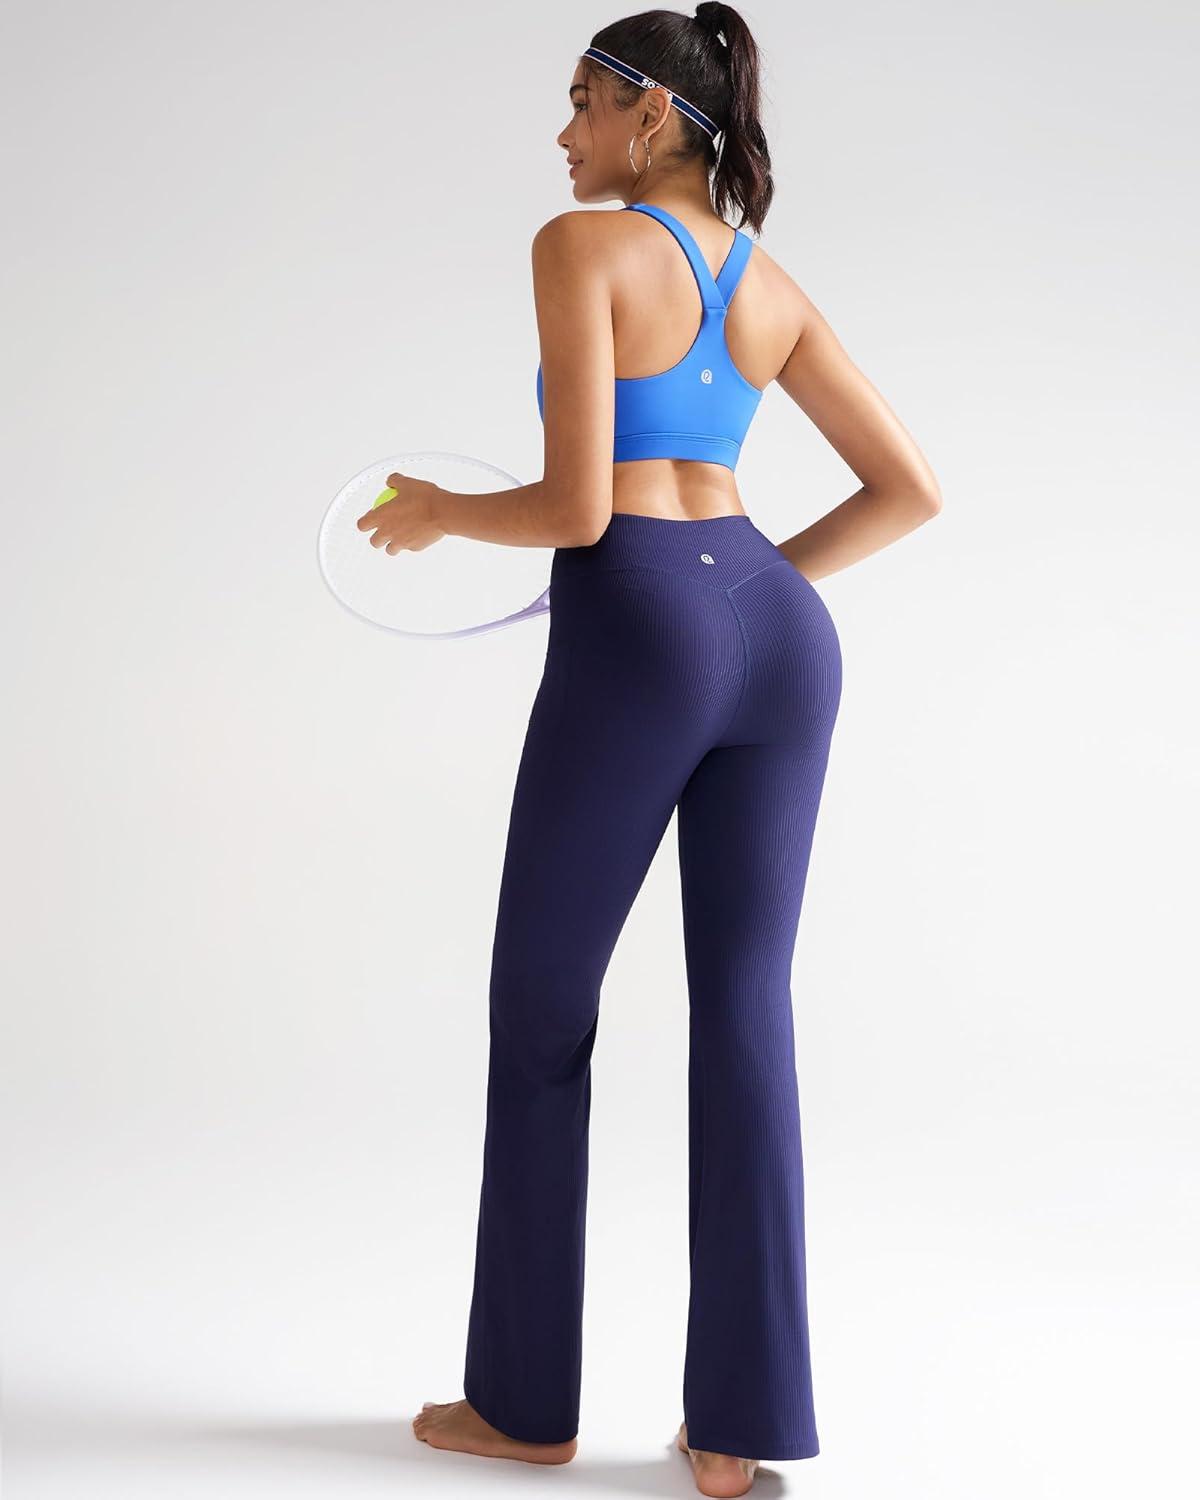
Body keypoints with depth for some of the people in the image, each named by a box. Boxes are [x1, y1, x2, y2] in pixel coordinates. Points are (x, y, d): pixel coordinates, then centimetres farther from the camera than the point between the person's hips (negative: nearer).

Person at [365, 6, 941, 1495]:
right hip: (779, 631, 7)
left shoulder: (580, 247, -4)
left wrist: (439, 512, 8)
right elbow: (911, 490, 16)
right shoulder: (775, 289, 16)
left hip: (635, 640, -6)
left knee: (539, 1011, 8)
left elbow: (575, 507, -12)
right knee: (745, 1012, 6)